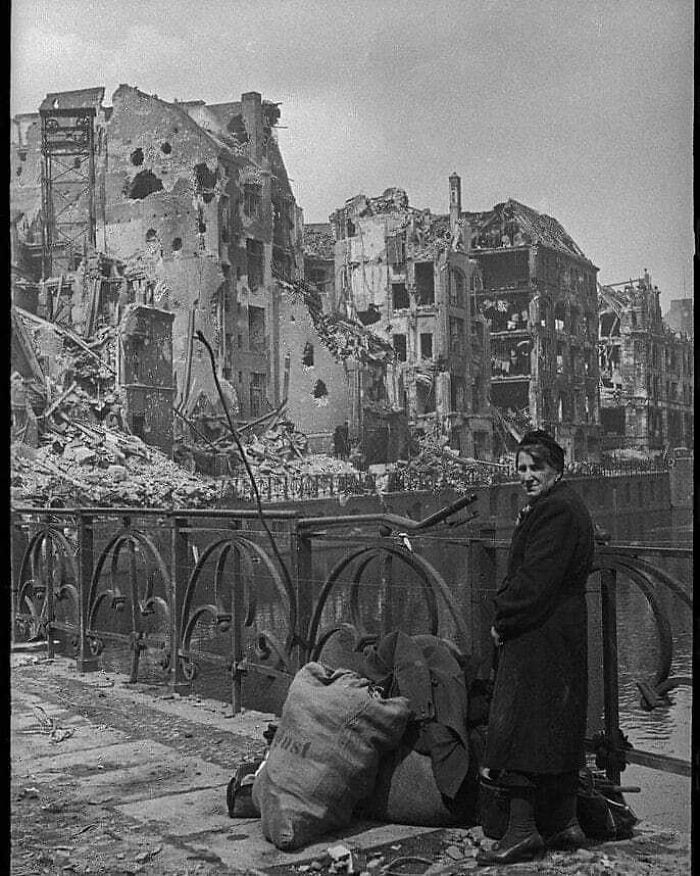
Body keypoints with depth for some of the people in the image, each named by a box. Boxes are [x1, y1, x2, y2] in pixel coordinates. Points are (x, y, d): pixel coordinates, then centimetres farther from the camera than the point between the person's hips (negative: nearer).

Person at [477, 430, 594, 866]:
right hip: (562, 636, 11)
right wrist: (507, 611, 6)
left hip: (538, 638, -11)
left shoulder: (555, 510, -17)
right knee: (560, 730, 15)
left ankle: (522, 829, -3)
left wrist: (503, 621, -11)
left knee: (517, 728, -7)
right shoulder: (566, 506, 17)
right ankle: (566, 823, 23)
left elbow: (536, 582, -22)